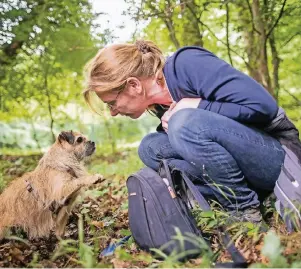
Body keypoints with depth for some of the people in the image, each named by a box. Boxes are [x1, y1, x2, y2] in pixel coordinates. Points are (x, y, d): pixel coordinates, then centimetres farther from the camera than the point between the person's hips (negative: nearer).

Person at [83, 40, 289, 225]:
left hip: (275, 158, -8)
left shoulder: (188, 64, -19)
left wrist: (197, 105, -19)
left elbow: (263, 105, -25)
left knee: (186, 122, -28)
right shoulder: (162, 104, 6)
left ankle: (247, 211, -12)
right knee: (151, 147, -1)